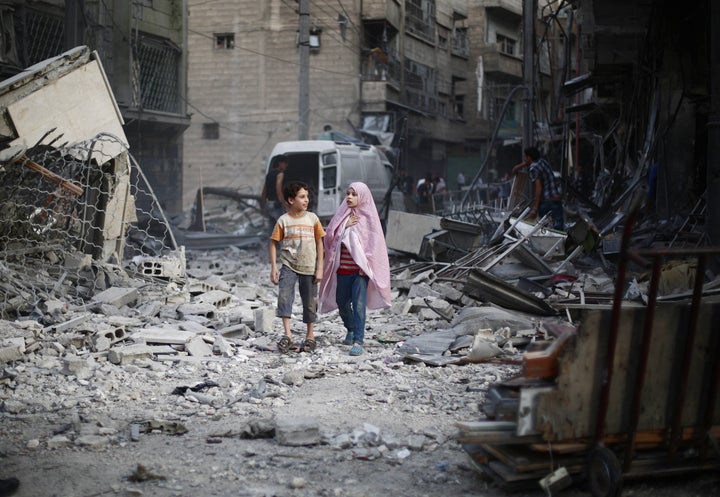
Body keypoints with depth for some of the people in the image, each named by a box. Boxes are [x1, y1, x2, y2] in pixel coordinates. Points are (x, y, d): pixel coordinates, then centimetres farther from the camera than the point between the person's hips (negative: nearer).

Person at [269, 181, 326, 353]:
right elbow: (274, 243, 2)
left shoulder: (312, 218, 1)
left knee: (309, 302, 8)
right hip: (289, 266, -1)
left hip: (309, 267, 1)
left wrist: (319, 268, 1)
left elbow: (319, 243, 4)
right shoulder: (283, 220, -3)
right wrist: (273, 267, -5)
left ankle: (310, 336, 23)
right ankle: (287, 334, -19)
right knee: (284, 296, -20)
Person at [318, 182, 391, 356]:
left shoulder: (368, 217, -1)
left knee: (358, 304, -12)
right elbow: (329, 236, 5)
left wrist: (366, 265, -12)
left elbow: (374, 242, -5)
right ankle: (351, 330, 39)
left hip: (360, 269, -5)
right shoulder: (342, 214, 10)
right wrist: (344, 226, -10)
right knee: (342, 302, 14)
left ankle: (358, 341, -14)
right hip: (342, 268, 5)